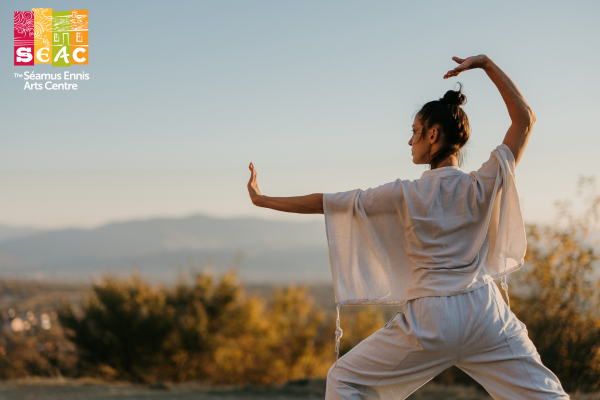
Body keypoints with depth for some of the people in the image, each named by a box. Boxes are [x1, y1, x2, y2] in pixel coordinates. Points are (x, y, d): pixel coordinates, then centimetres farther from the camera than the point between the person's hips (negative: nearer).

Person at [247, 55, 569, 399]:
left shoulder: (407, 195, -7)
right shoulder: (483, 187, -3)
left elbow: (324, 202, 0)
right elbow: (526, 118, 4)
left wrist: (263, 200, 11)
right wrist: (486, 64, 3)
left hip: (430, 319, -2)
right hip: (485, 314, 2)